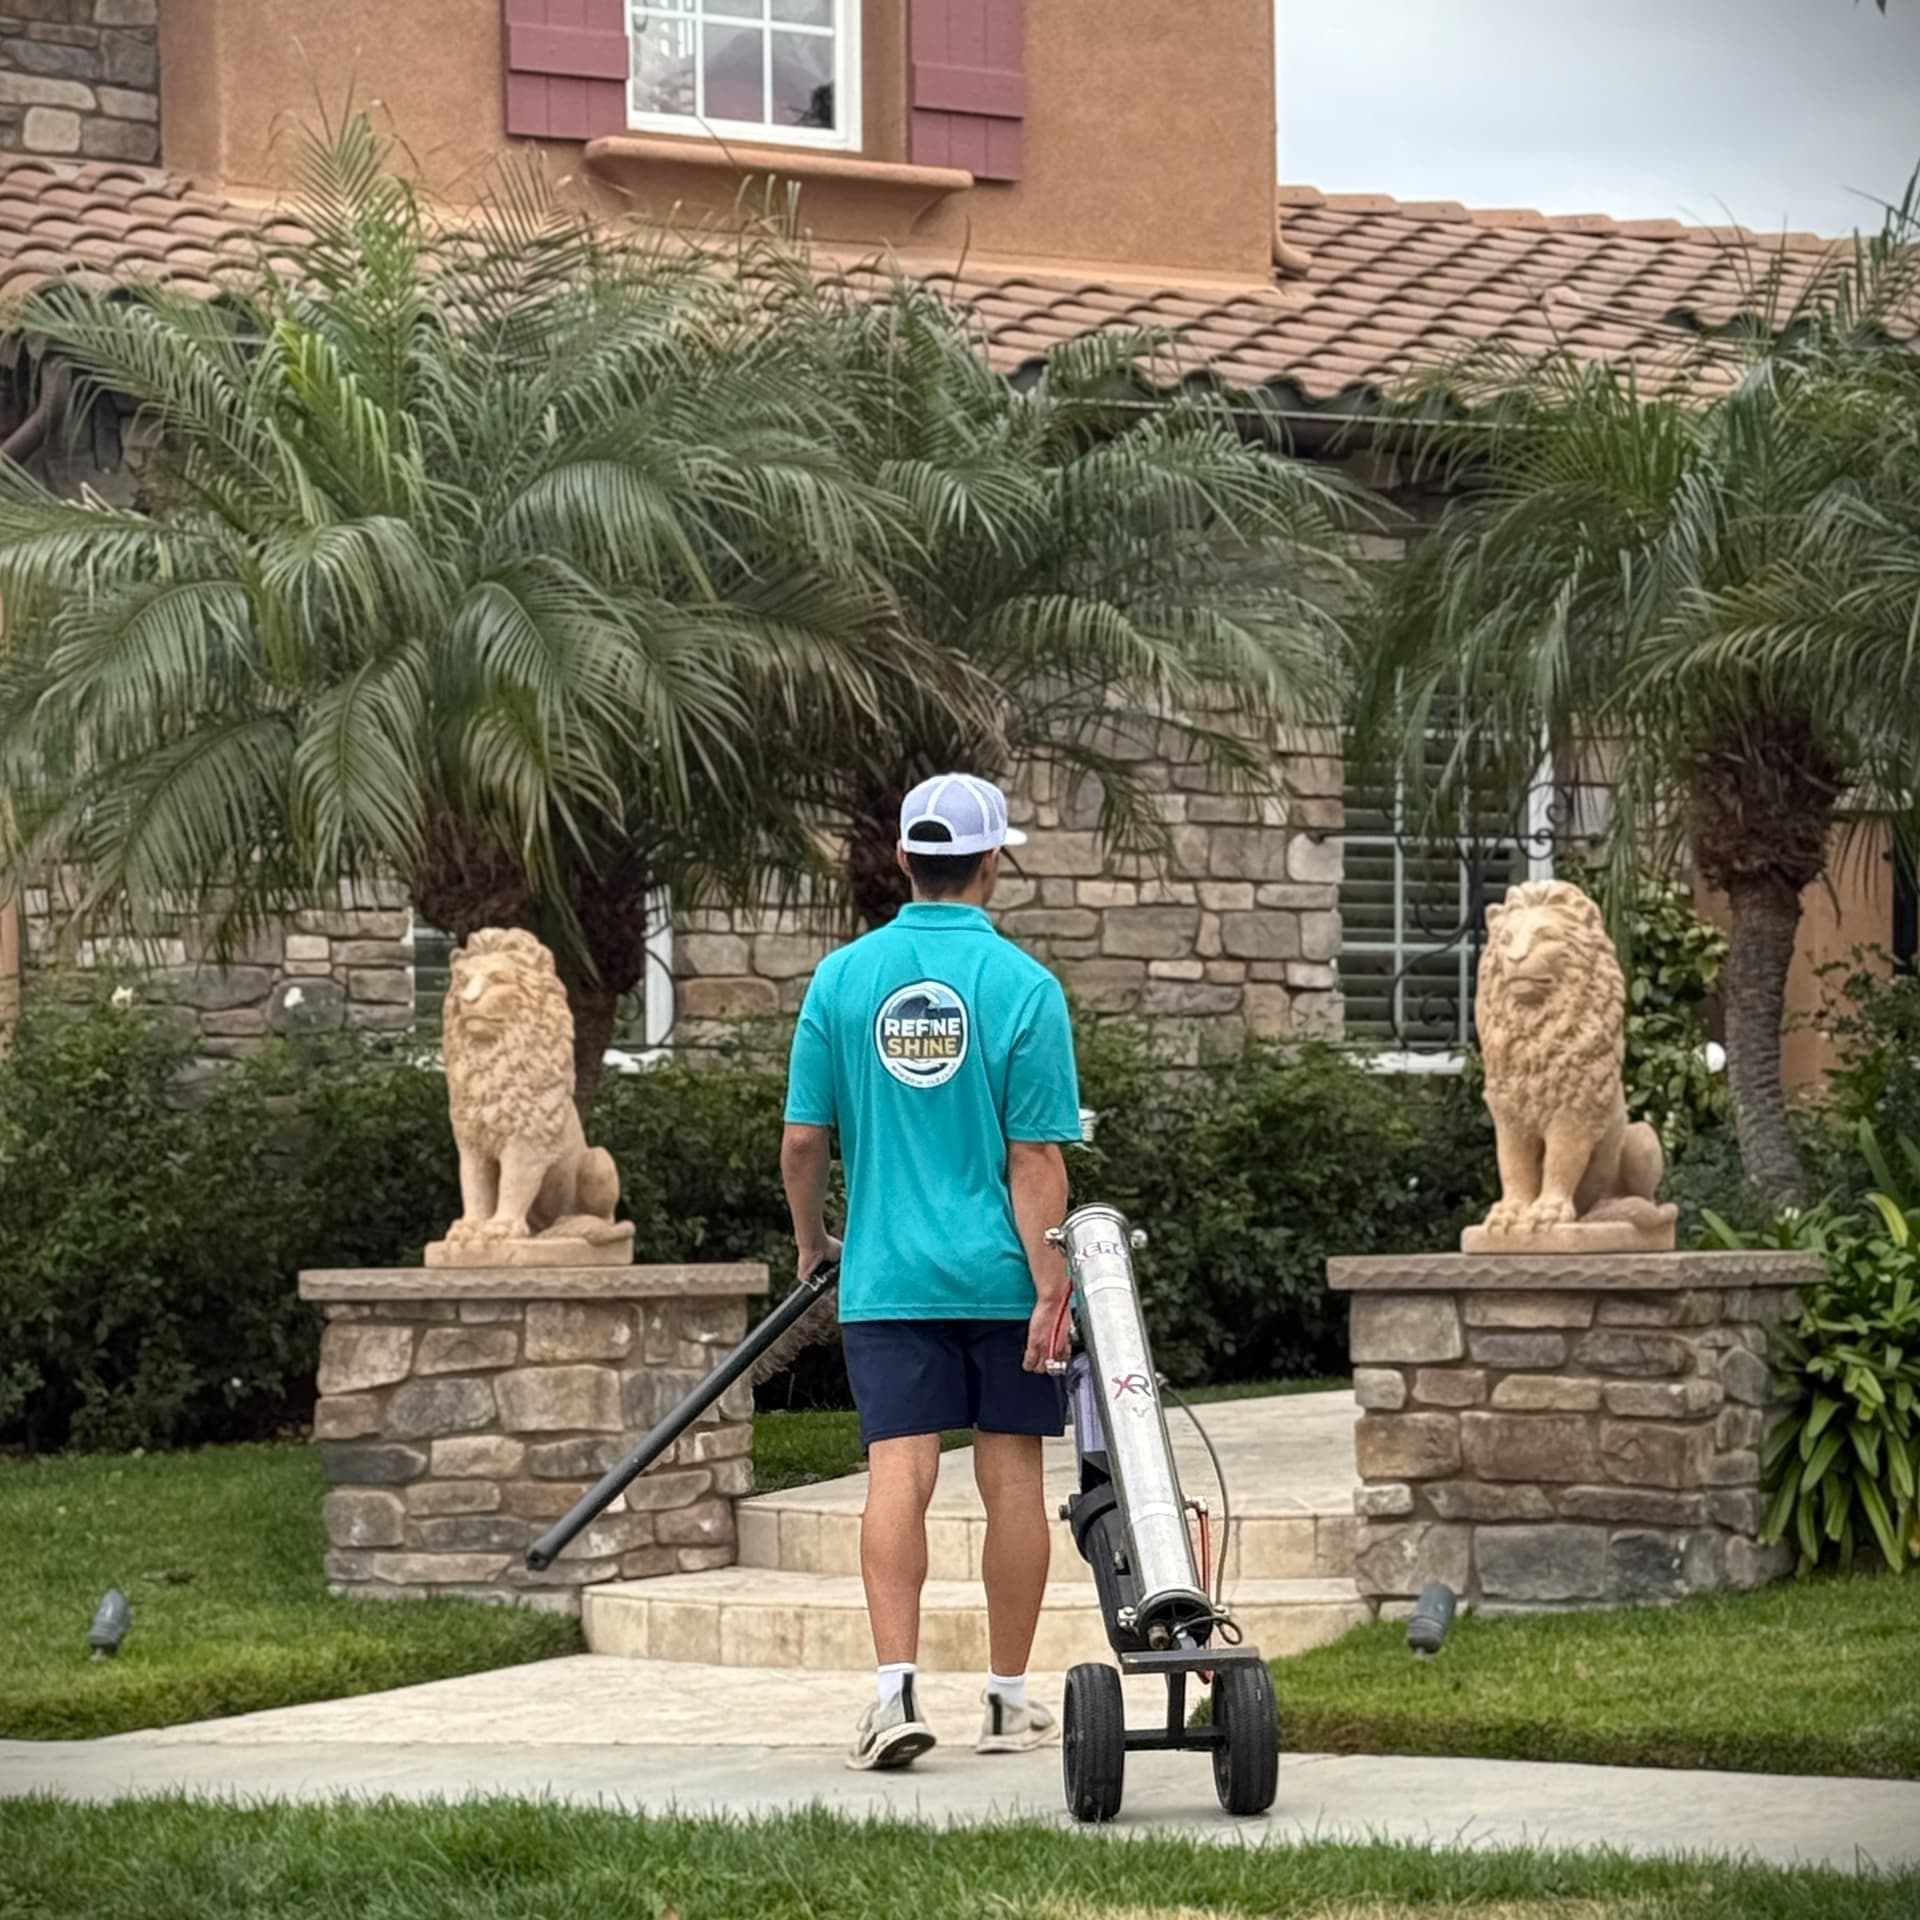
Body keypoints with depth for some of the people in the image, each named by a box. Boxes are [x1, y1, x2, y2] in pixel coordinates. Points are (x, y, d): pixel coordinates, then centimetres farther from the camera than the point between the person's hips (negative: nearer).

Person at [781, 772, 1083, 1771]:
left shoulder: (843, 977, 1)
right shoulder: (1023, 986, -8)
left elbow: (802, 1139, 3)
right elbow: (1035, 1160, -10)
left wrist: (812, 1241, 19)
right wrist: (1050, 1281, -8)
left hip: (886, 1273, 2)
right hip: (1001, 1273, -1)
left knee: (897, 1477, -4)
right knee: (1011, 1476, 8)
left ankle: (896, 1686, -19)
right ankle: (1010, 1700, 15)